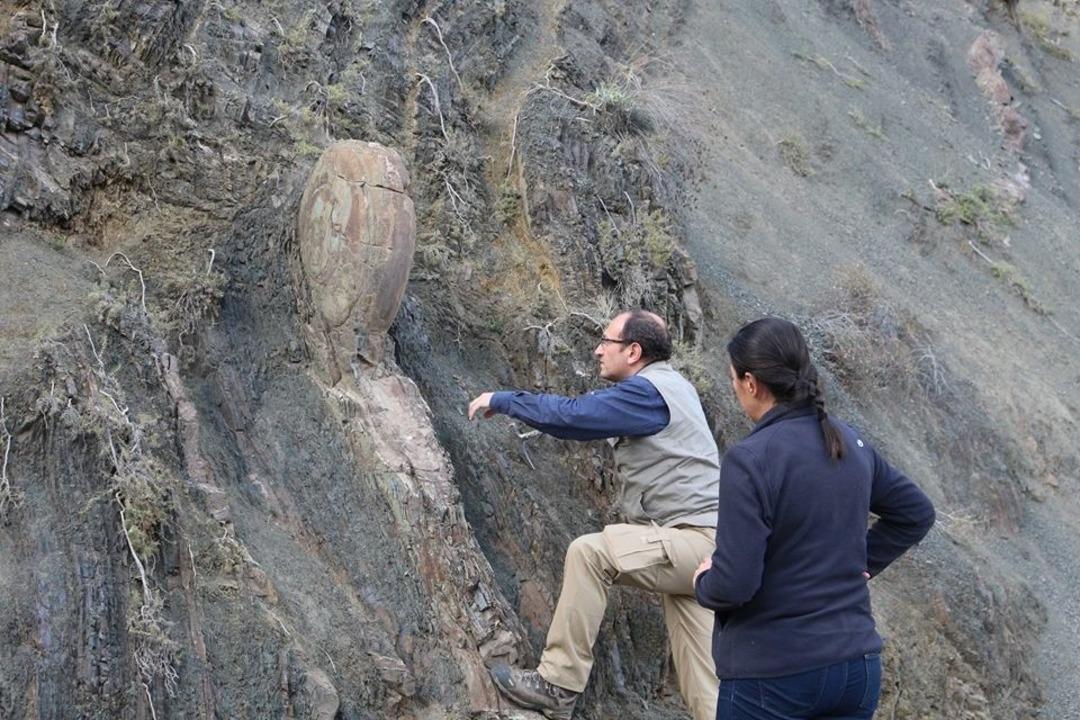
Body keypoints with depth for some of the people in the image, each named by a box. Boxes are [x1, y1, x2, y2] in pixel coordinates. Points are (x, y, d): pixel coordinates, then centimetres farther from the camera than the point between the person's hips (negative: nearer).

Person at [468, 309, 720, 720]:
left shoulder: (648, 391, -12)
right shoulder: (671, 385, 18)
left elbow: (571, 415, -17)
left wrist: (501, 401, -4)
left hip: (696, 539, -10)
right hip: (697, 544, 10)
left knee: (589, 553, -19)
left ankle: (558, 685, -14)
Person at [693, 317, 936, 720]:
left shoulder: (749, 459, -18)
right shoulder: (852, 445, 4)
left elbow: (733, 584, -22)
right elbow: (916, 513, 19)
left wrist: (704, 584, -1)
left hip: (772, 673, -6)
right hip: (857, 664, 6)